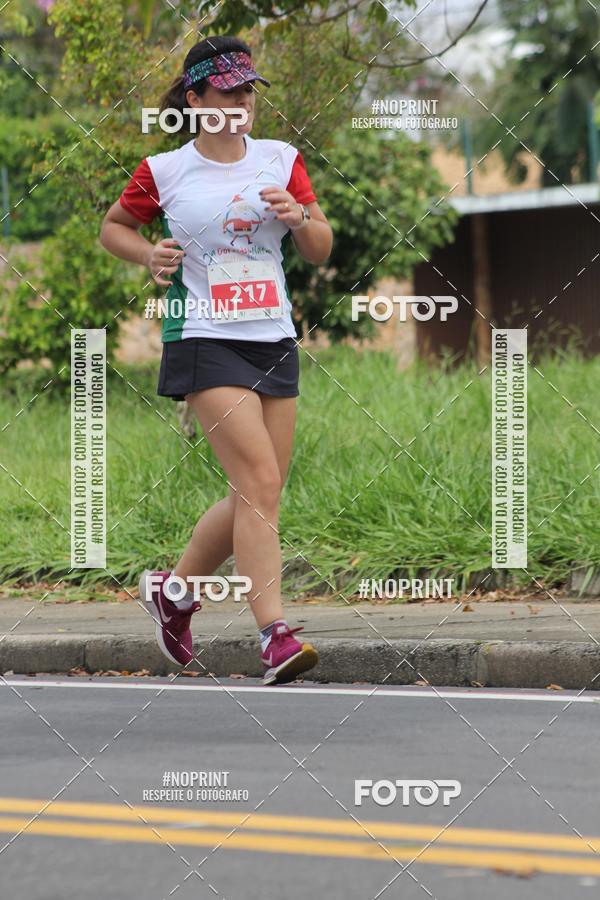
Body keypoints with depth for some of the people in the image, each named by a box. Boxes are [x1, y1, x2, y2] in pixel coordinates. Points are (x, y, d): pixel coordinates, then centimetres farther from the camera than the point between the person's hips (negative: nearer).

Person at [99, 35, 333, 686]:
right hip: (205, 340, -5)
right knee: (259, 482, -18)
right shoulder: (164, 171, 0)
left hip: (273, 340, 5)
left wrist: (300, 219, -9)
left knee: (257, 496, 7)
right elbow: (113, 226, 16)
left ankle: (173, 588, 30)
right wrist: (149, 256, -3)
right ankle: (275, 638, -21)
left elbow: (321, 253, 12)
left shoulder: (281, 161, 9)